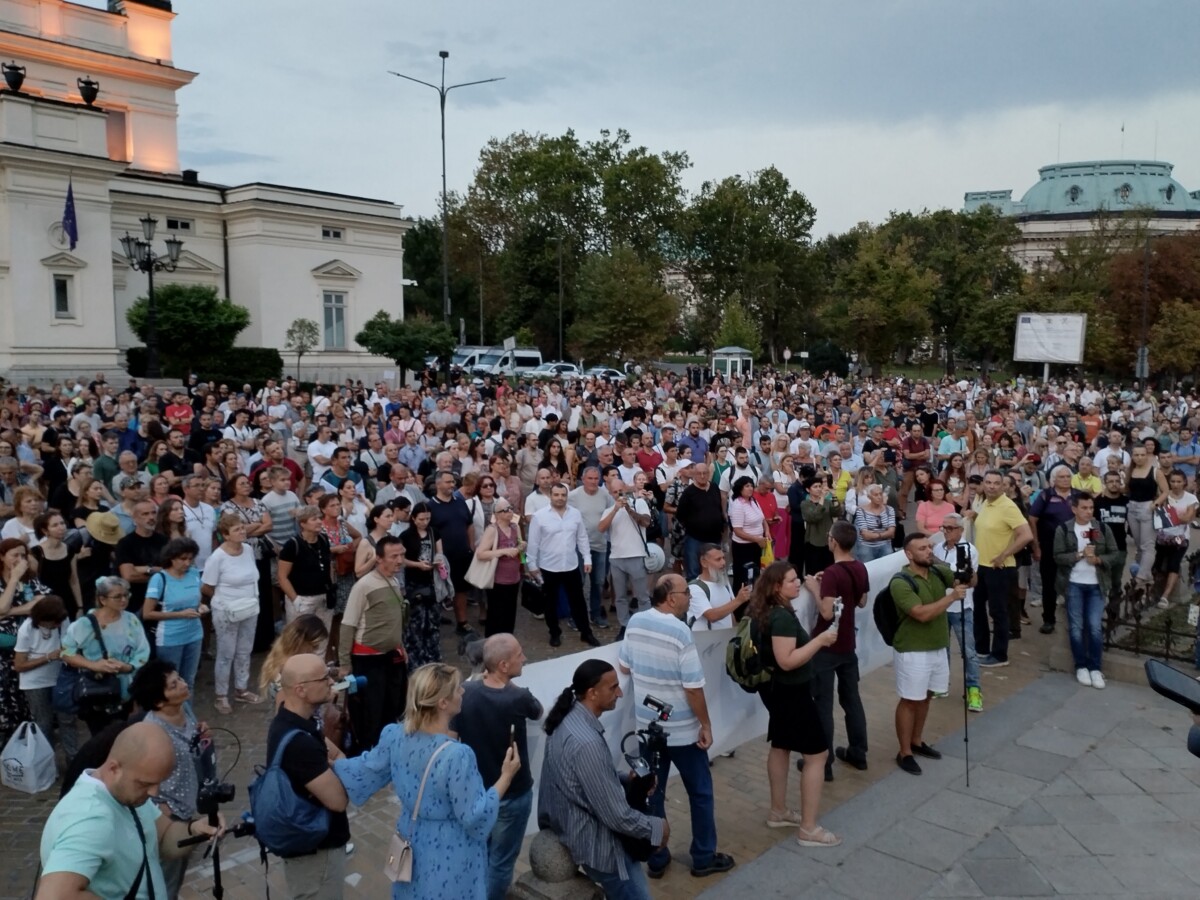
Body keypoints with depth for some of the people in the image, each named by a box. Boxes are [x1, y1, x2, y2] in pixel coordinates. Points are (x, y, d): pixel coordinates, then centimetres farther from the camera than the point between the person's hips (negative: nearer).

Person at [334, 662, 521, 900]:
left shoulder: (393, 736, -14)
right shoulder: (458, 756, -33)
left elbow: (364, 775, 3)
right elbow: (474, 817, -24)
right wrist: (506, 777, -16)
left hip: (412, 842, 6)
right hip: (450, 855, -6)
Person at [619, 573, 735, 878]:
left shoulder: (635, 622, -4)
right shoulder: (680, 631, -23)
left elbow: (625, 666, 9)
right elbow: (693, 687, -21)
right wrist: (706, 724, -10)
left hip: (647, 725, 6)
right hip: (683, 729, -5)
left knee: (653, 792, 15)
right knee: (700, 792, 13)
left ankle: (656, 859, 25)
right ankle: (704, 858, 25)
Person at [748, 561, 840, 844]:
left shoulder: (765, 611, 4)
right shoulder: (782, 617, -26)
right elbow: (787, 660, -31)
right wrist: (820, 640, -28)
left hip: (777, 688, 10)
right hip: (790, 691, -10)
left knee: (780, 746, 20)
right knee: (817, 754, -2)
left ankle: (779, 812, 33)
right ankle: (808, 829, 3)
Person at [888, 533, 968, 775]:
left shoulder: (938, 572, 1)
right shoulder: (900, 583, -21)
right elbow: (922, 614, -29)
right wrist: (952, 597, -26)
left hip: (938, 647, 7)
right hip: (912, 651, -7)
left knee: (926, 697, 19)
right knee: (910, 701, 3)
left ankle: (917, 742, 36)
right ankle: (904, 753, 16)